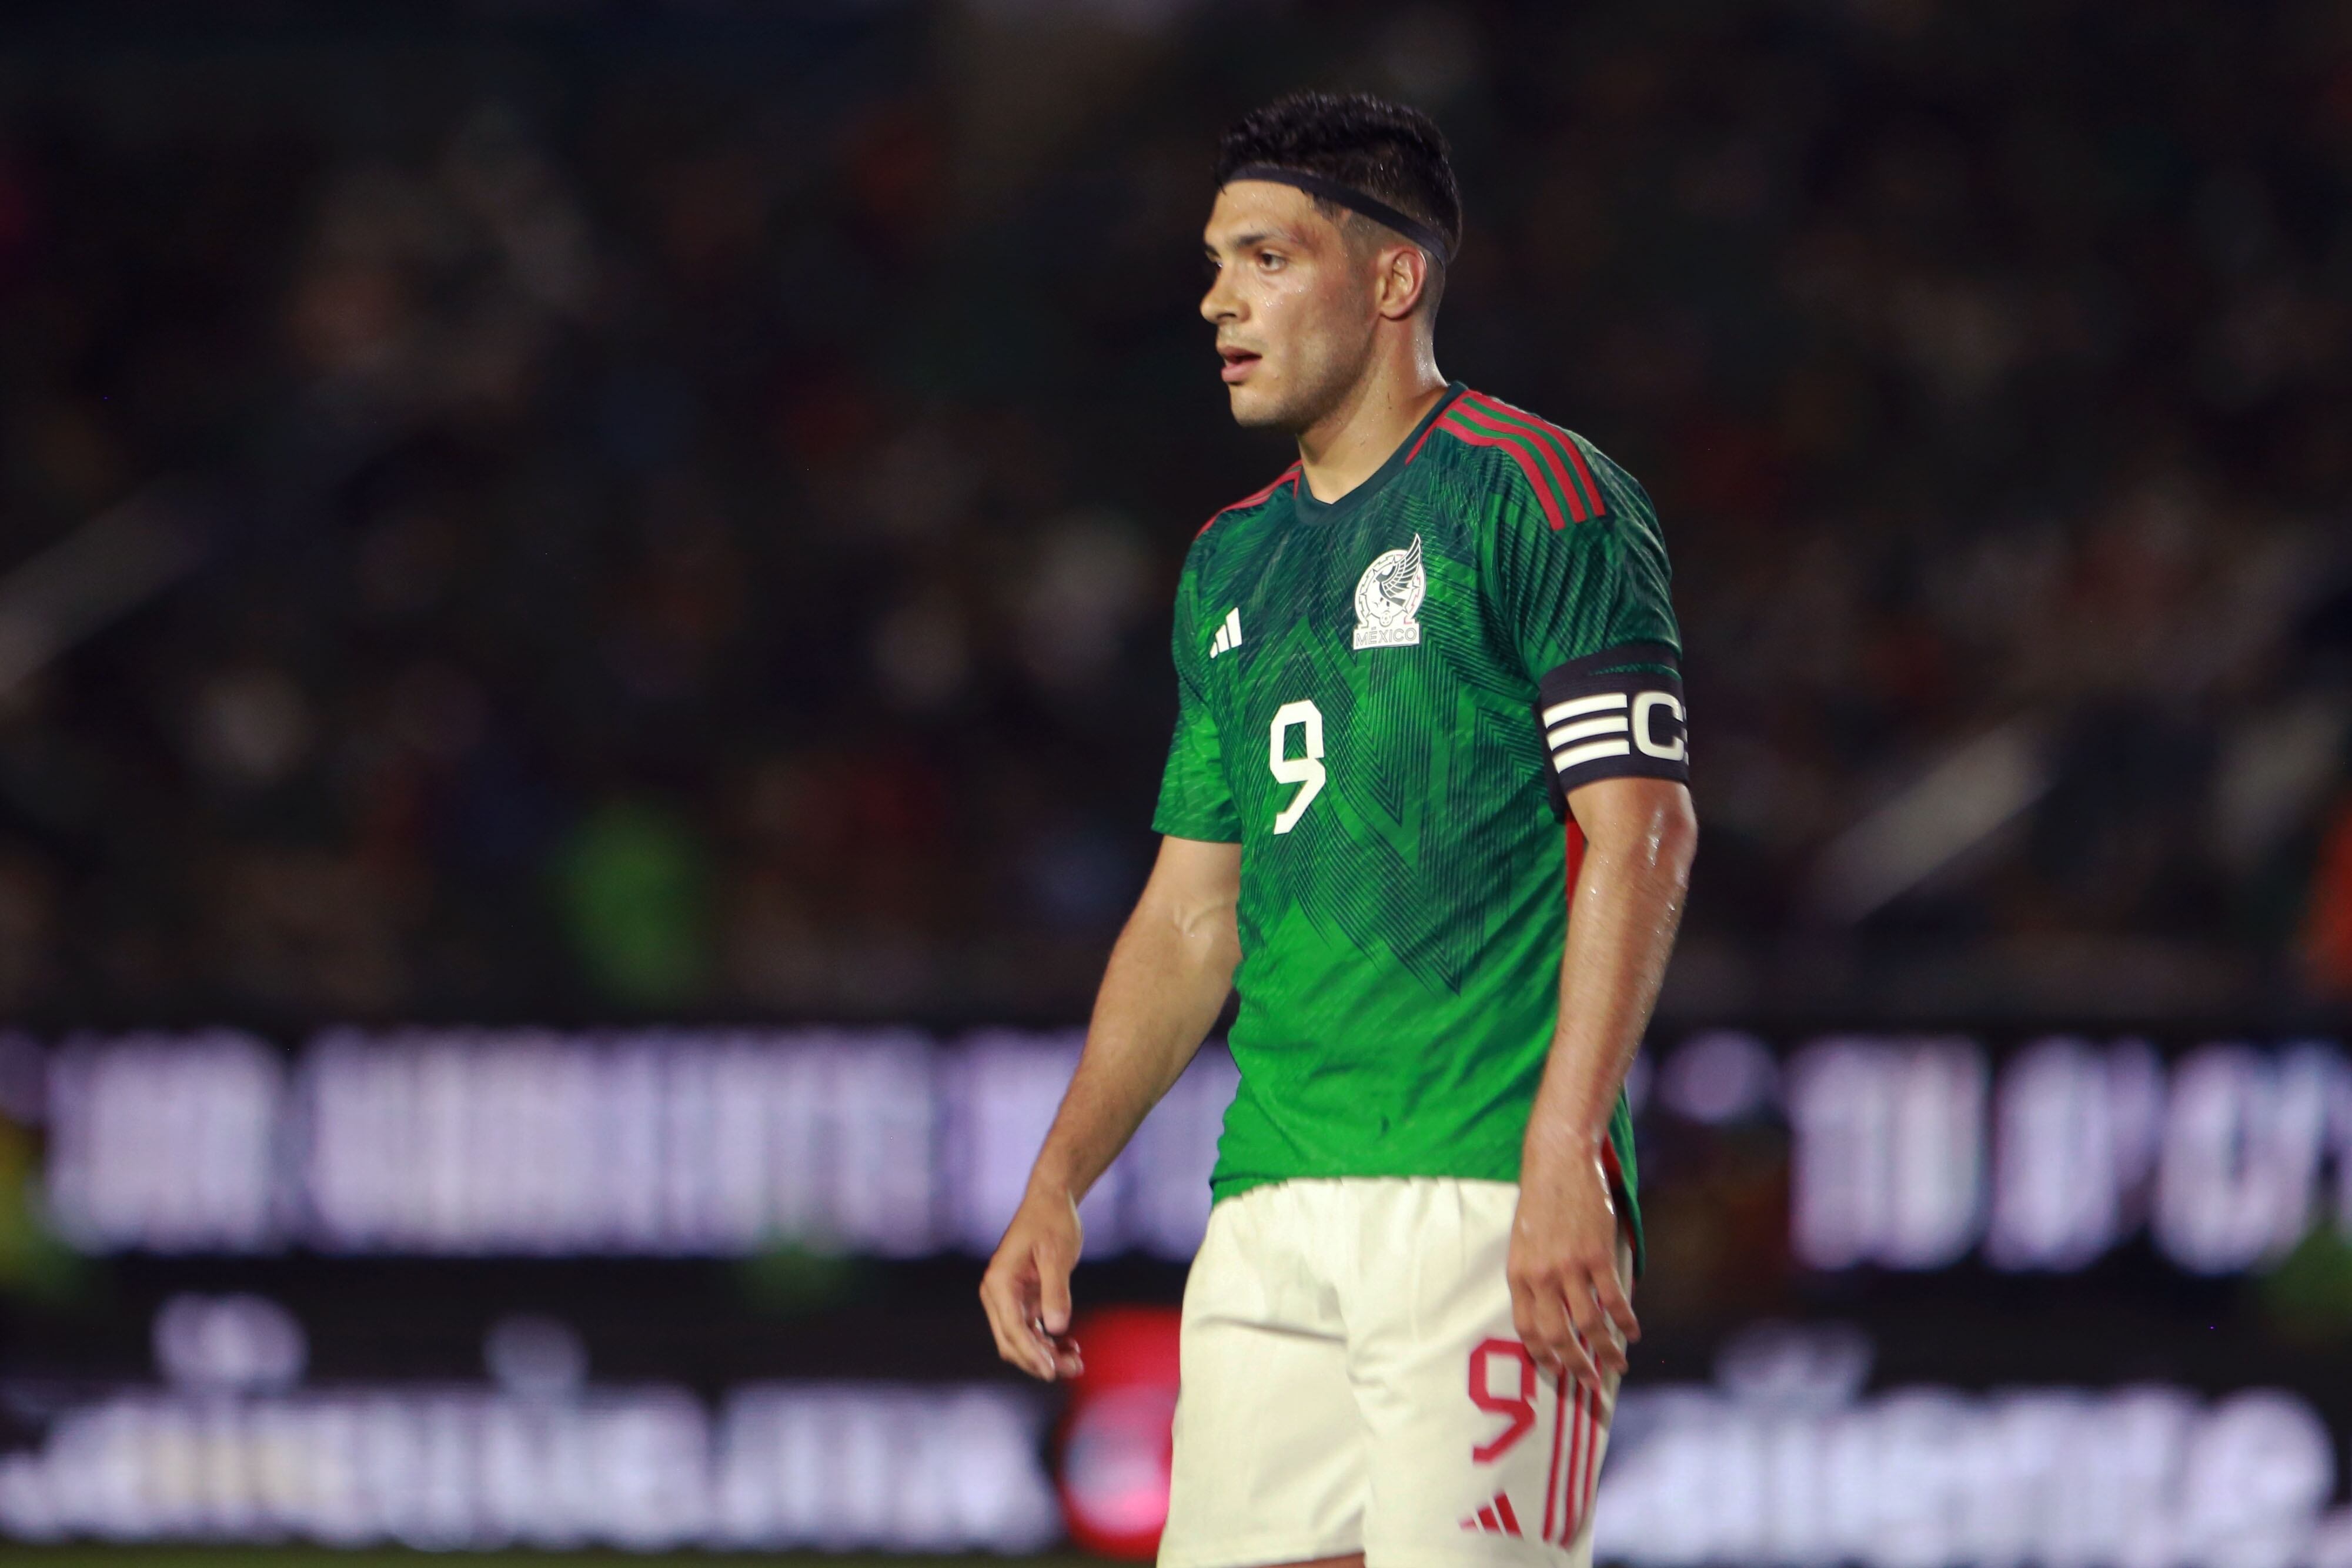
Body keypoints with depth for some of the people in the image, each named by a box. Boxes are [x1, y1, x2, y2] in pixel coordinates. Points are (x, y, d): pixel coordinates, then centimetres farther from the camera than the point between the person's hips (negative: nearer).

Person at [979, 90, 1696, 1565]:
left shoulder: (1537, 492, -3)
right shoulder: (1232, 561, 20)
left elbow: (1643, 831, -10)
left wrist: (1564, 1155, -19)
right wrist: (1058, 1184, 15)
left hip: (1486, 1192, -7)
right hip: (1271, 1206, 7)